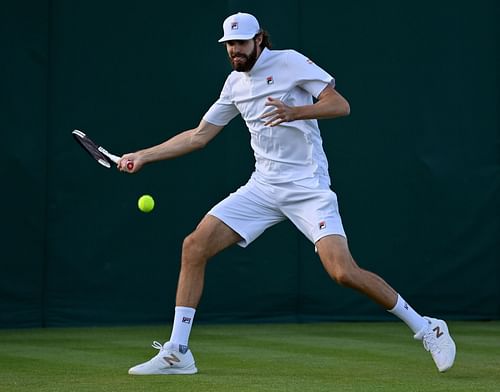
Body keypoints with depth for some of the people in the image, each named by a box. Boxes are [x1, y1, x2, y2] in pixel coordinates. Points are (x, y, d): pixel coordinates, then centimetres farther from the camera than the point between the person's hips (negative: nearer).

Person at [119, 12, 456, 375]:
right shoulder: (235, 83, 13)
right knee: (194, 247, -7)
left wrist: (295, 112, -27)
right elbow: (198, 136, 21)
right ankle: (177, 353, 0)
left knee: (344, 271, -21)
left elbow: (340, 105, -11)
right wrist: (143, 156, 17)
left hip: (308, 188, -6)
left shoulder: (290, 62, -5)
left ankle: (427, 328, -3)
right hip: (263, 187, 6)